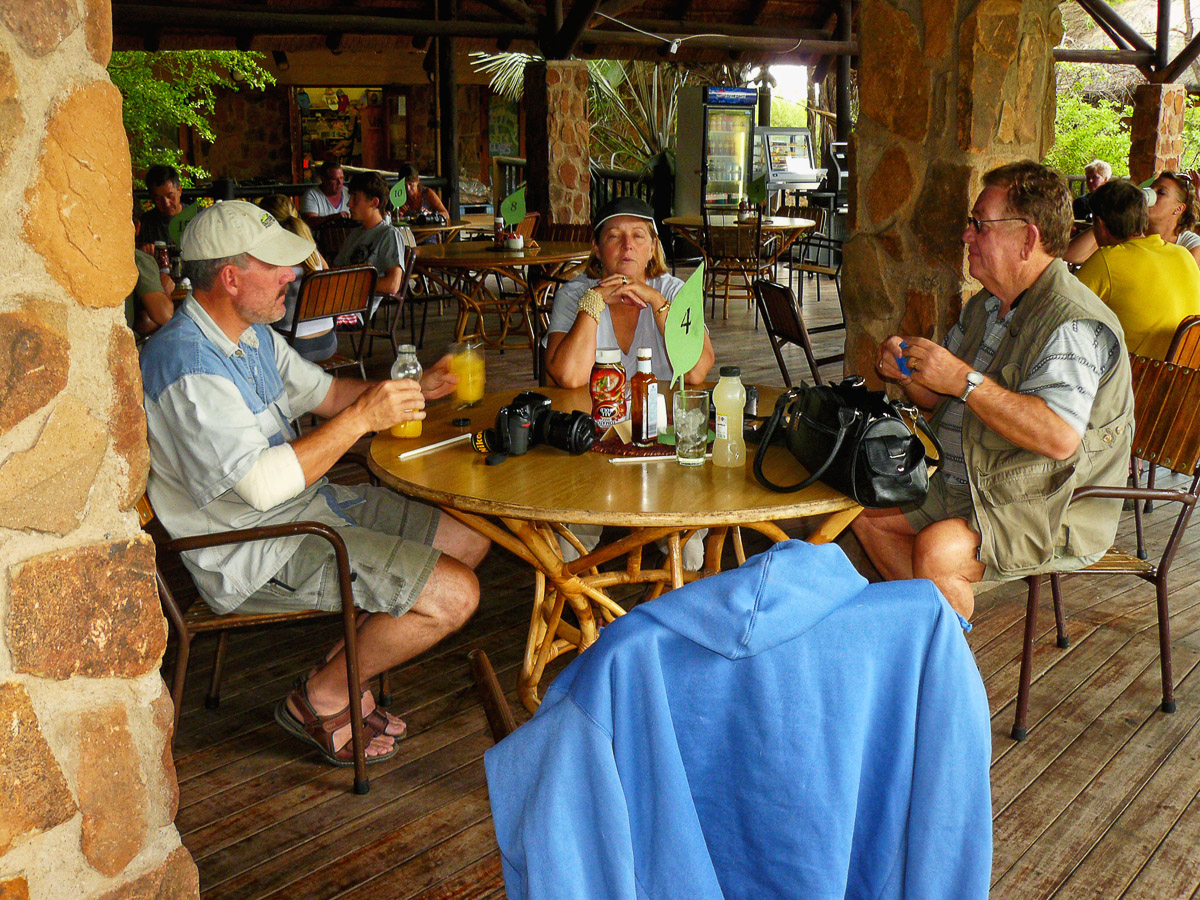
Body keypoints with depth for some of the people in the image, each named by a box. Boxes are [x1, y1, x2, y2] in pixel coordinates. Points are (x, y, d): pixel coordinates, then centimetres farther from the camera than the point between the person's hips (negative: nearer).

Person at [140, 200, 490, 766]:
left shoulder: (253, 334, 8)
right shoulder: (187, 366, -25)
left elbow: (321, 392, 21)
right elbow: (264, 484, -32)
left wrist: (415, 388, 7)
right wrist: (363, 417, -27)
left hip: (307, 502, 10)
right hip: (257, 551, -10)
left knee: (468, 543, 11)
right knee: (453, 595, -18)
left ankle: (342, 675, 14)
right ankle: (320, 700, 3)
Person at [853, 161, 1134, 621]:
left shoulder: (1072, 324, -21)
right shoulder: (984, 307, 10)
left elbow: (1060, 437, -34)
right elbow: (942, 400, 19)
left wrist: (966, 380, -32)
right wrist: (906, 373, -4)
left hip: (1055, 515, -10)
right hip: (968, 488, 10)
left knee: (937, 551, -30)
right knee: (869, 513, 8)